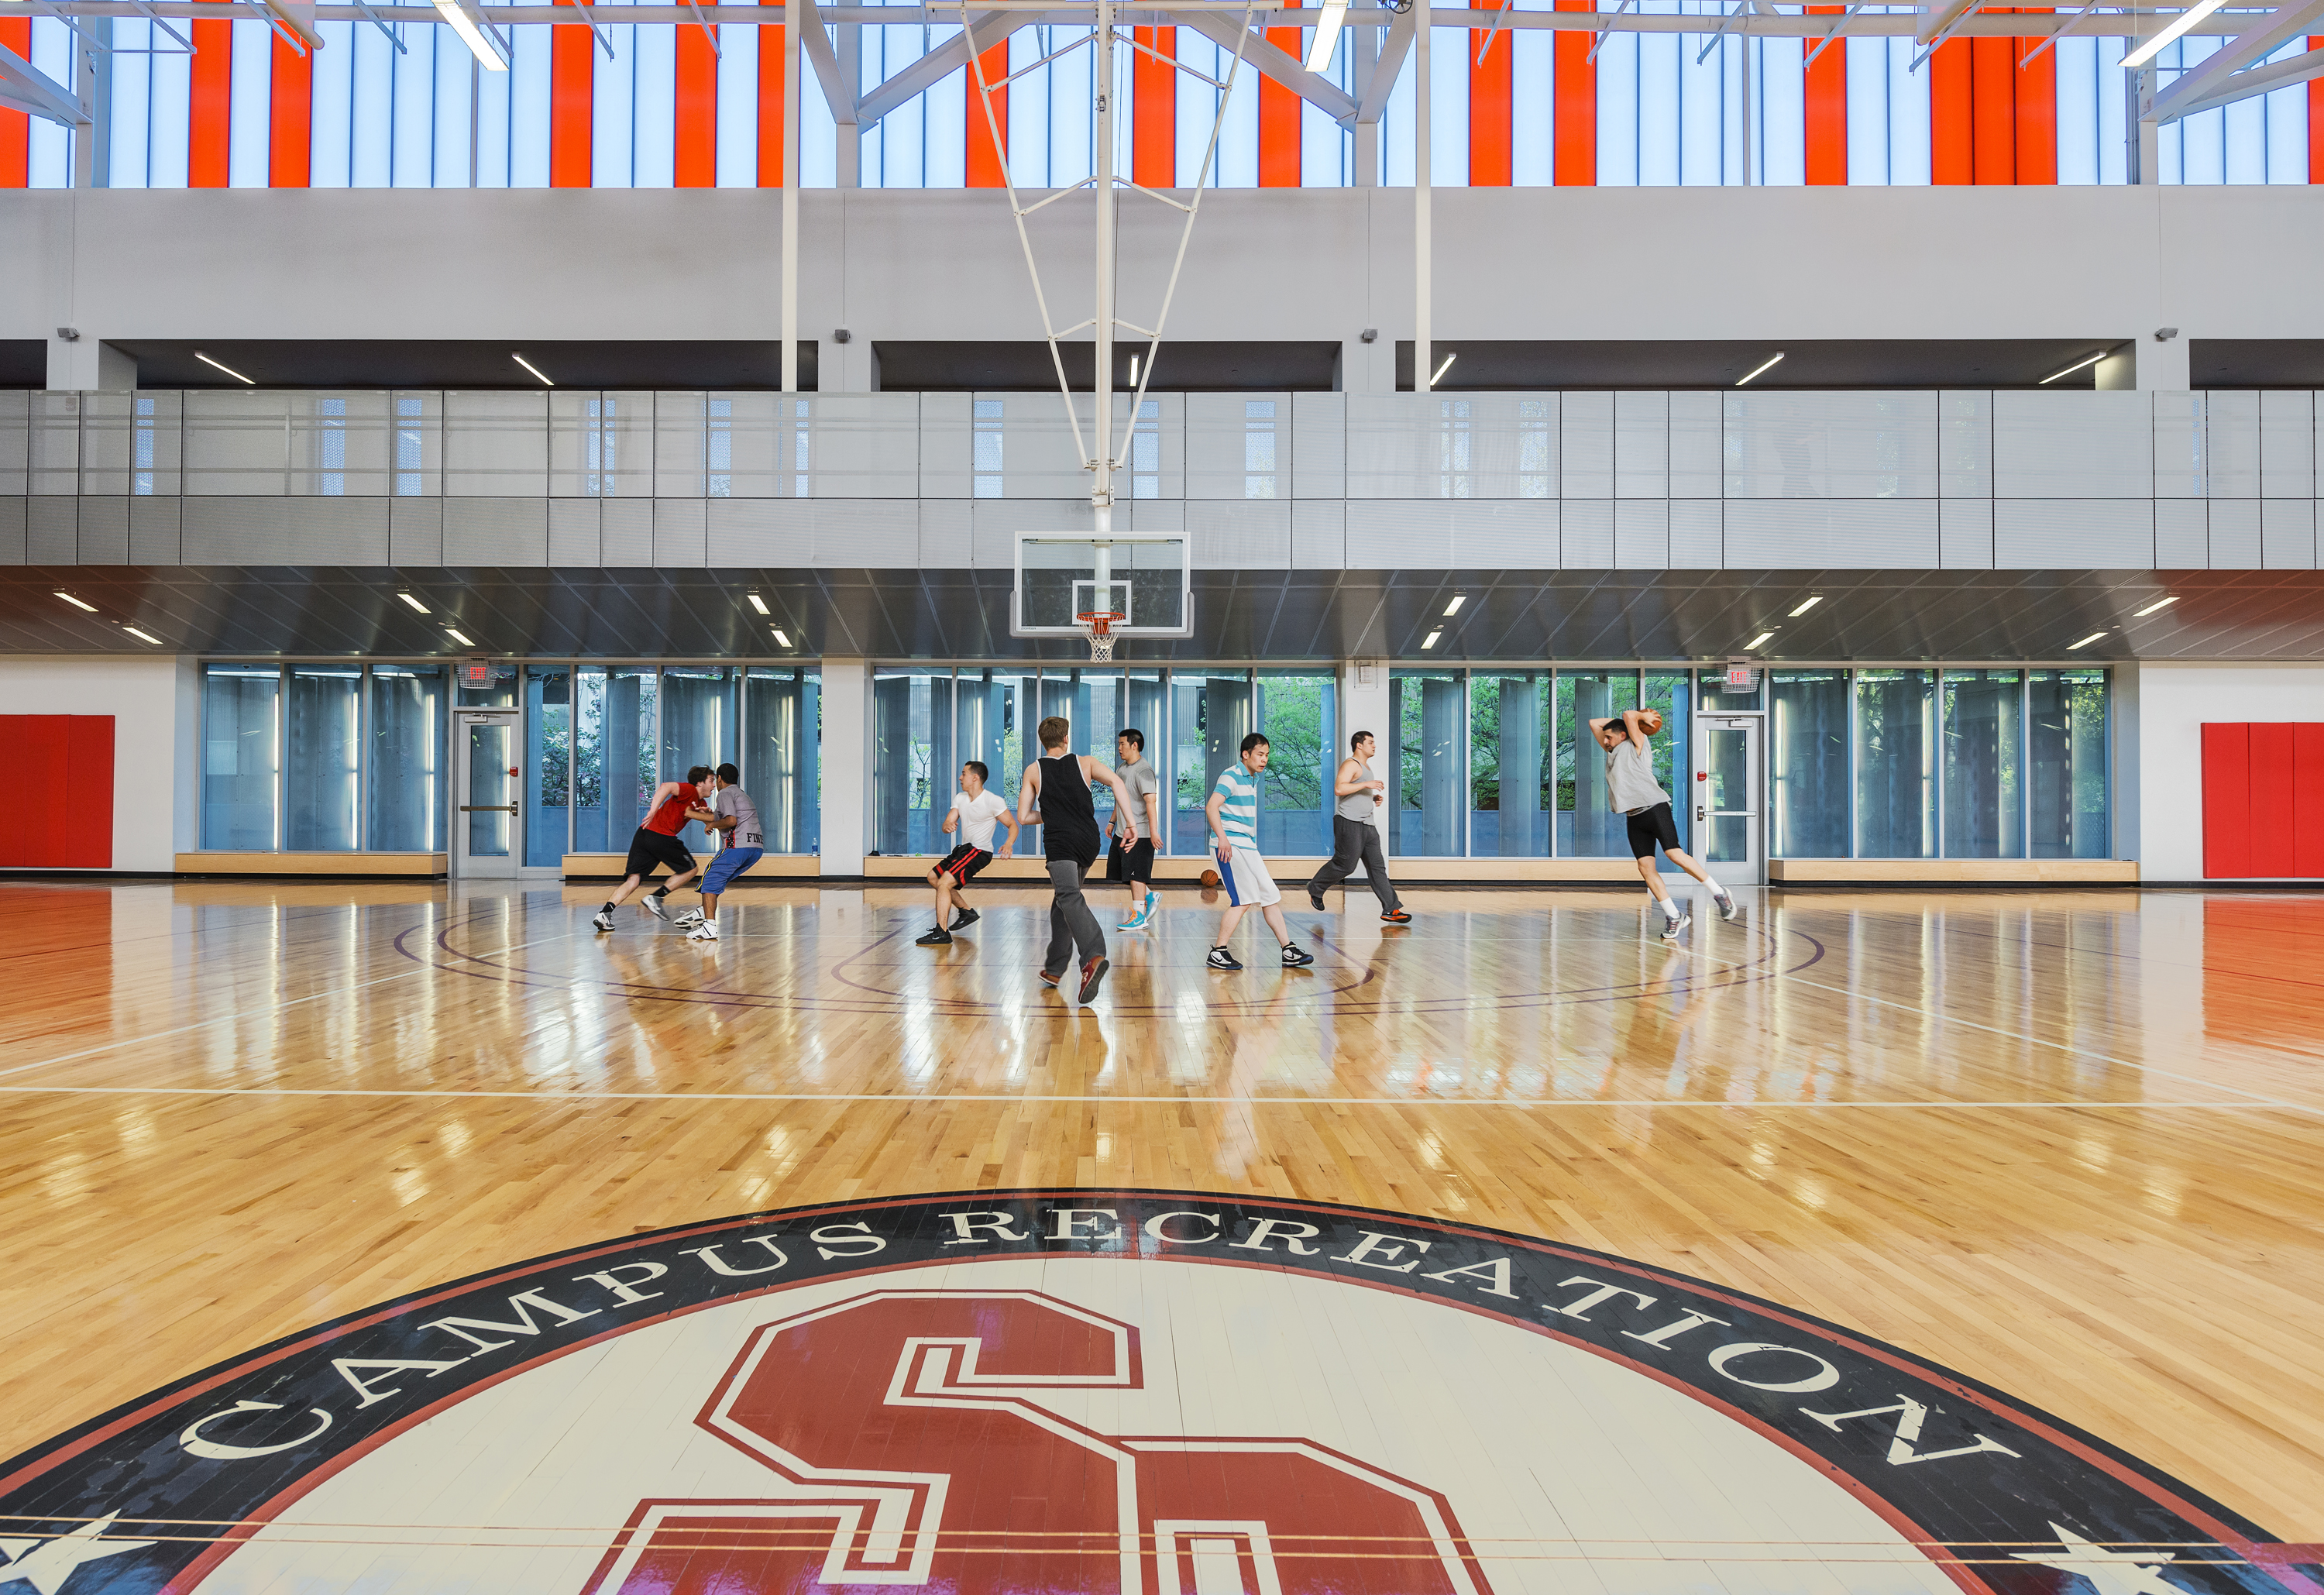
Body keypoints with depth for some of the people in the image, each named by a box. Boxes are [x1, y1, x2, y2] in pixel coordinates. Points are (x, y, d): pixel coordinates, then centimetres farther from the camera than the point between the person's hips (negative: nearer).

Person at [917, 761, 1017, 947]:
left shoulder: (993, 801, -14)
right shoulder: (960, 798, 9)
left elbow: (1013, 825, -12)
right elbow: (947, 824, 4)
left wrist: (1009, 843, -33)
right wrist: (948, 826, -22)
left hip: (979, 851, -10)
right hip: (963, 848, 10)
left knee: (944, 883, -22)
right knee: (933, 877, 20)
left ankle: (941, 934, -25)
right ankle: (967, 912, 22)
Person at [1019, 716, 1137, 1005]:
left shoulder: (1034, 771, 12)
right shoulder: (1085, 762, 13)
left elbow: (1023, 816, 11)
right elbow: (1116, 781, -6)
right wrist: (1131, 822, -9)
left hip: (1060, 842, -4)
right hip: (1089, 841, 4)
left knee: (1070, 897, -20)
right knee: (1063, 899, 22)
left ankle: (1094, 957, -46)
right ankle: (1054, 968, 27)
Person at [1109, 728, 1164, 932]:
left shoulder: (1143, 771, -18)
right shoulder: (1123, 767, 12)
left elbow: (1151, 802, -26)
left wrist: (1154, 832, -32)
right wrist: (1112, 822, 25)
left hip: (1139, 833, -10)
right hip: (1122, 831, 10)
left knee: (1135, 874, -5)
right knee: (1120, 871, 13)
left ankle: (1139, 916, 3)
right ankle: (1149, 897, 28)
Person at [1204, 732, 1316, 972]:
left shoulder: (1252, 778, 19)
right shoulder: (1231, 776, -10)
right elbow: (1211, 807, -21)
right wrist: (1222, 838, -33)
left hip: (1248, 846, 10)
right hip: (1231, 846, -10)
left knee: (1270, 897, 8)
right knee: (1243, 901, -14)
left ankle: (1289, 952, 11)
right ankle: (1218, 953, -5)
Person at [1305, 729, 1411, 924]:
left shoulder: (1366, 766, 22)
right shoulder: (1351, 764, -9)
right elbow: (1339, 789, -24)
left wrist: (1375, 798, 16)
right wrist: (1366, 784, -24)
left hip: (1366, 824, 9)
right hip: (1349, 823, -9)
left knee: (1377, 866, 3)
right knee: (1345, 865, -6)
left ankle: (1391, 910, 1)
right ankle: (1315, 889, 17)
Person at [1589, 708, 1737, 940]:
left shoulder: (1636, 747, 3)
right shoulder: (1612, 752, 23)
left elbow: (1628, 715, -8)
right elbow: (1594, 723, 25)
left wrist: (1643, 717, 9)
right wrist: (1615, 721, 19)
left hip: (1654, 808, -7)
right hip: (1634, 817, 7)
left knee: (1674, 854, -18)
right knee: (1645, 867, -4)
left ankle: (1720, 894, -6)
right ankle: (1674, 917, 0)